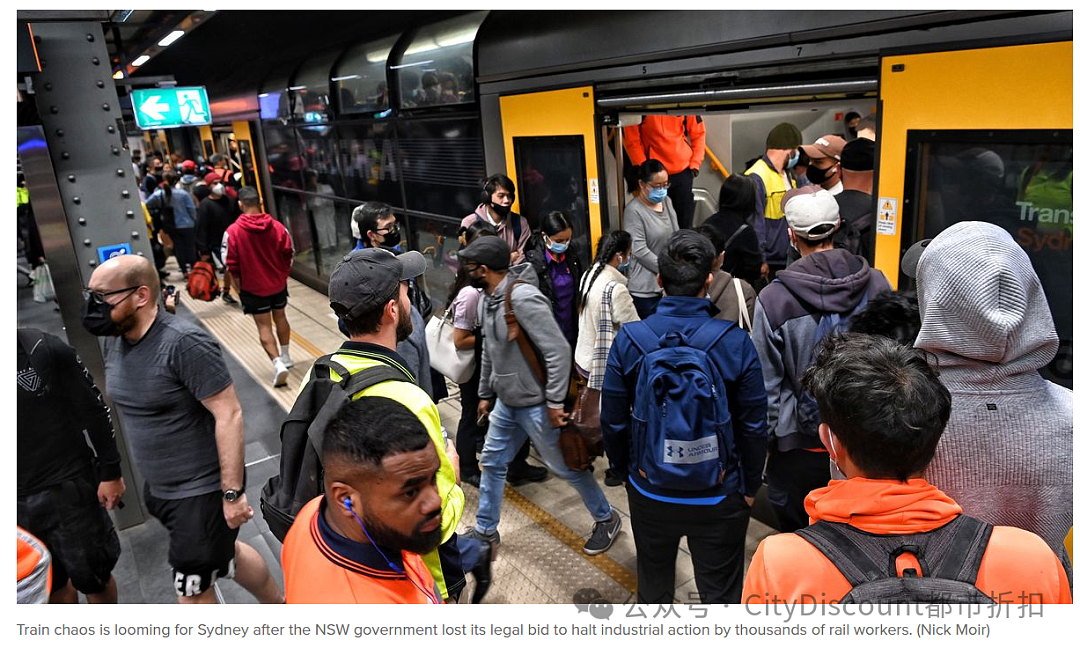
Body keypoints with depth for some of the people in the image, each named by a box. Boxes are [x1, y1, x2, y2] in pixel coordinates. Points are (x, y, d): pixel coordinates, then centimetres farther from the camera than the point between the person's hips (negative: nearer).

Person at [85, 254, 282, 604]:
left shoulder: (185, 344, -24)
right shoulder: (114, 340, 1)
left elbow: (228, 415, -24)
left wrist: (233, 493, -23)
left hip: (202, 490, -8)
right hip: (159, 486, 8)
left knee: (193, 591, 5)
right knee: (227, 553, 23)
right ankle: (278, 606, 46)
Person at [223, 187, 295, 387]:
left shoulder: (232, 232, -15)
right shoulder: (277, 227, -9)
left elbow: (231, 265, -11)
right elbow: (289, 254, -1)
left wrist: (239, 286, 4)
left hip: (253, 288, -3)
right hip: (278, 284, 3)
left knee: (264, 326, 2)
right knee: (280, 317, 22)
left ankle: (278, 363, -12)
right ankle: (285, 357, 34)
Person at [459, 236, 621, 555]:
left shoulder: (523, 298, -25)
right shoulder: (488, 299, 4)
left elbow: (558, 351, -26)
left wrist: (555, 403, -24)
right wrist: (485, 394, 21)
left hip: (535, 404, -9)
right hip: (506, 402, 9)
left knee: (565, 466, 7)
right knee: (492, 462, 17)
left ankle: (606, 519, 29)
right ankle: (485, 530, 35)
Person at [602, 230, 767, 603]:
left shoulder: (629, 339, -13)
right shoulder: (736, 343, -17)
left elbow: (613, 421, -4)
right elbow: (753, 427, -9)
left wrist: (622, 468, 13)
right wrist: (750, 486, 6)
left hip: (649, 491, 2)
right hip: (719, 496, -2)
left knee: (653, 581, 25)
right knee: (721, 590, 17)